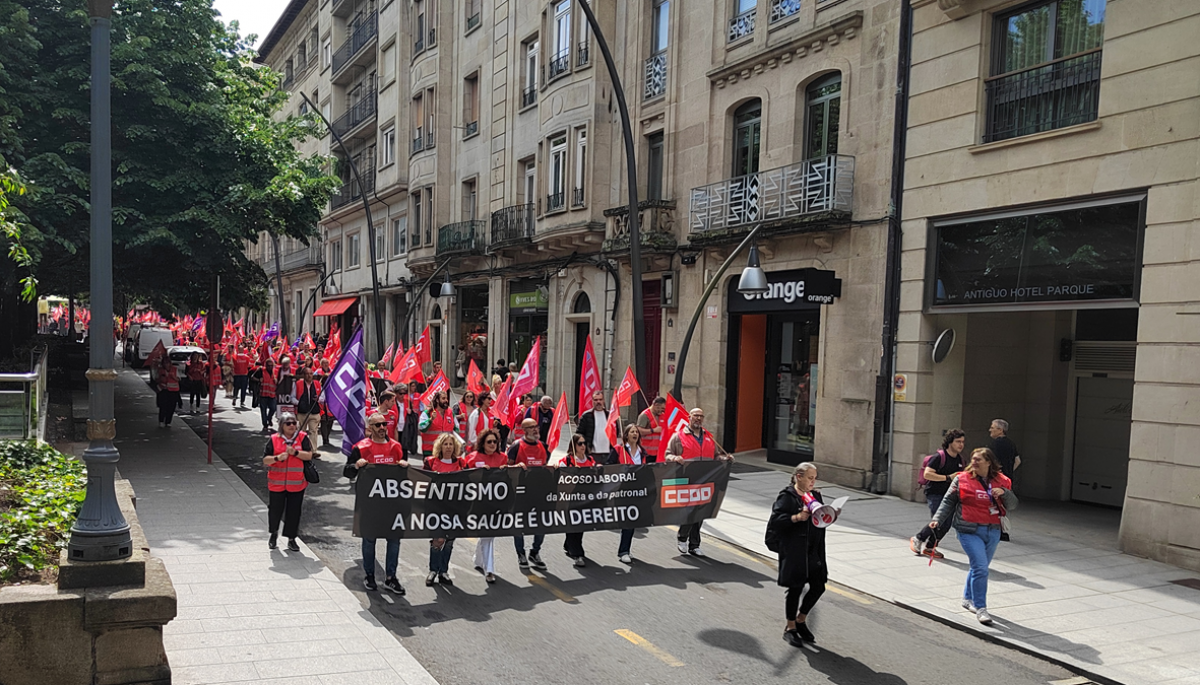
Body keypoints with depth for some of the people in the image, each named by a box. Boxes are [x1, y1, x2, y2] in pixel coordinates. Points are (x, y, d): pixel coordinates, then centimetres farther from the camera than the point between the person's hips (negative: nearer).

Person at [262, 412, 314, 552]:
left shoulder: (302, 437, -1)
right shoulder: (274, 439, 0)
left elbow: (309, 455, -9)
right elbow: (265, 460, -1)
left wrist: (295, 452, -21)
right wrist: (278, 458, -19)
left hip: (297, 484, 0)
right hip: (277, 483, 0)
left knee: (294, 512, 5)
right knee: (275, 510, 10)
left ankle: (291, 539, 19)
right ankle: (274, 533, 37)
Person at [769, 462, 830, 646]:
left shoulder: (815, 495, 13)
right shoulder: (787, 497, -9)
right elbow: (774, 521, -17)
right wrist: (797, 517, -27)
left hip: (813, 551, 7)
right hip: (793, 552, -7)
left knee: (818, 587, 8)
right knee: (795, 588, 1)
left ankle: (801, 621, 29)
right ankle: (790, 628, 18)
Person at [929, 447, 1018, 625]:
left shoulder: (1001, 481, 7)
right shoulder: (961, 479, -1)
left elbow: (1013, 505, 6)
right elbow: (948, 501, 3)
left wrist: (1004, 493, -13)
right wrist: (937, 519, -6)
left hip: (993, 531, 4)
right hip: (969, 531, -4)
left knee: (980, 568, 15)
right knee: (980, 567, -14)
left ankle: (968, 598, 36)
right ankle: (980, 608, -8)